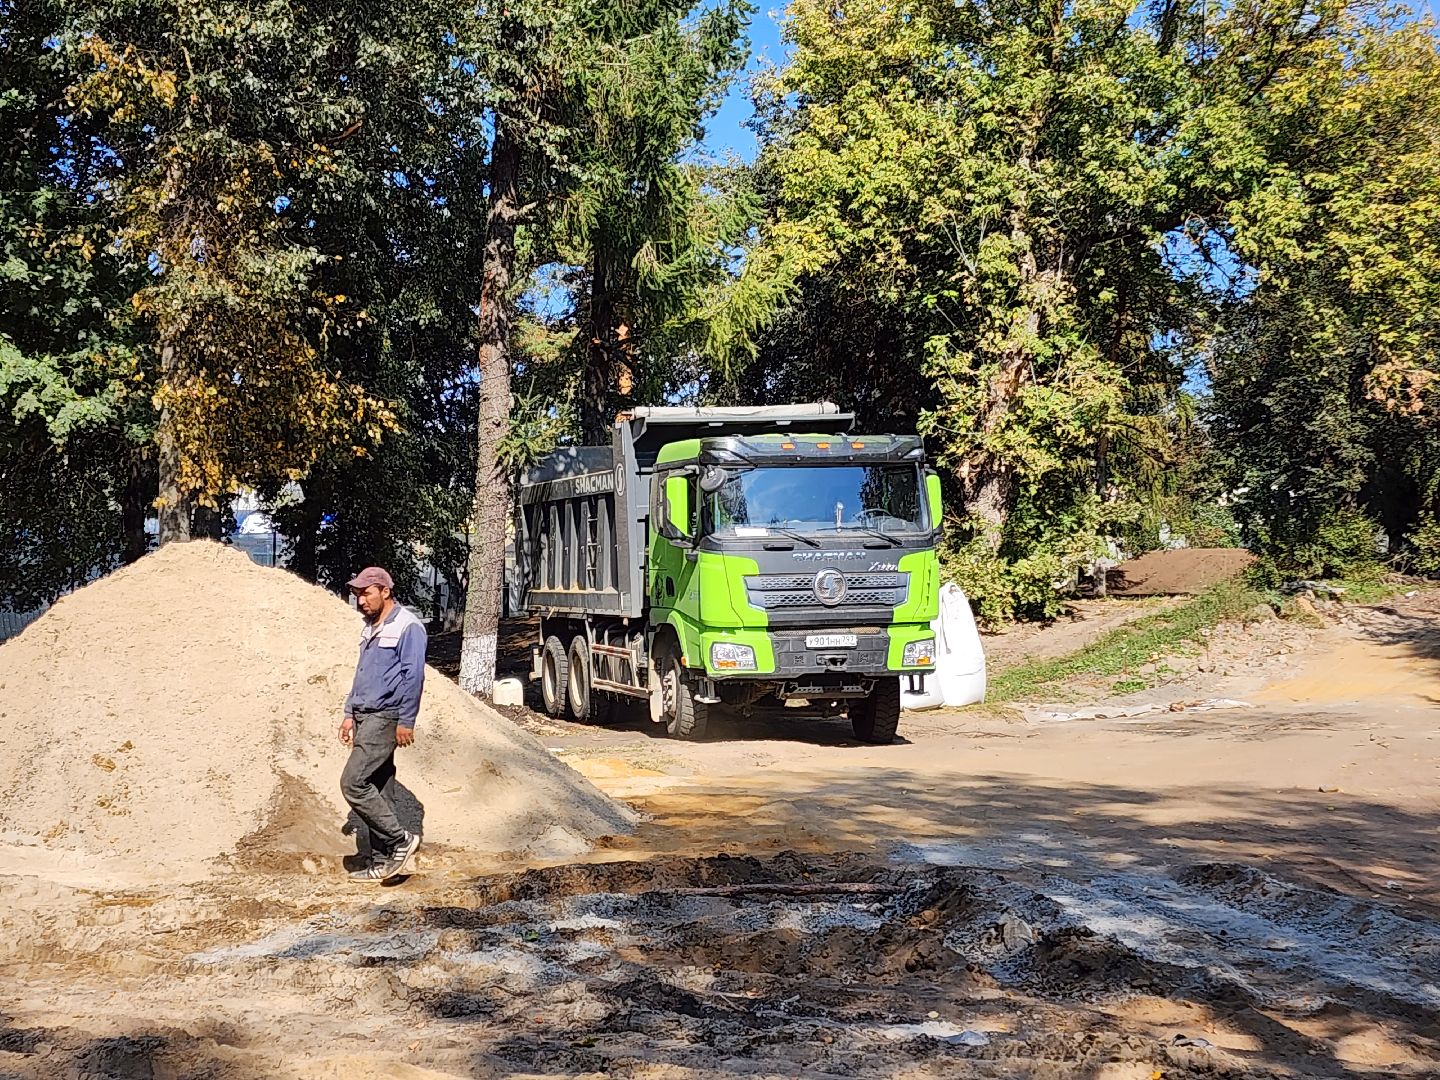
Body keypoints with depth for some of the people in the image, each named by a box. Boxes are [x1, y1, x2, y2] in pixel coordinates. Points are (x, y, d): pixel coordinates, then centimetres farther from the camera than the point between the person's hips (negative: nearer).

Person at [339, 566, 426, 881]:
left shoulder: (407, 627, -11)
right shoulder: (371, 628, 17)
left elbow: (413, 676, -15)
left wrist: (406, 721, -18)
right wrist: (349, 713, 20)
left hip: (384, 717, -9)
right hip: (365, 717, 9)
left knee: (353, 783, -15)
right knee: (377, 791, 10)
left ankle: (401, 840, -5)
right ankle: (382, 860, 15)